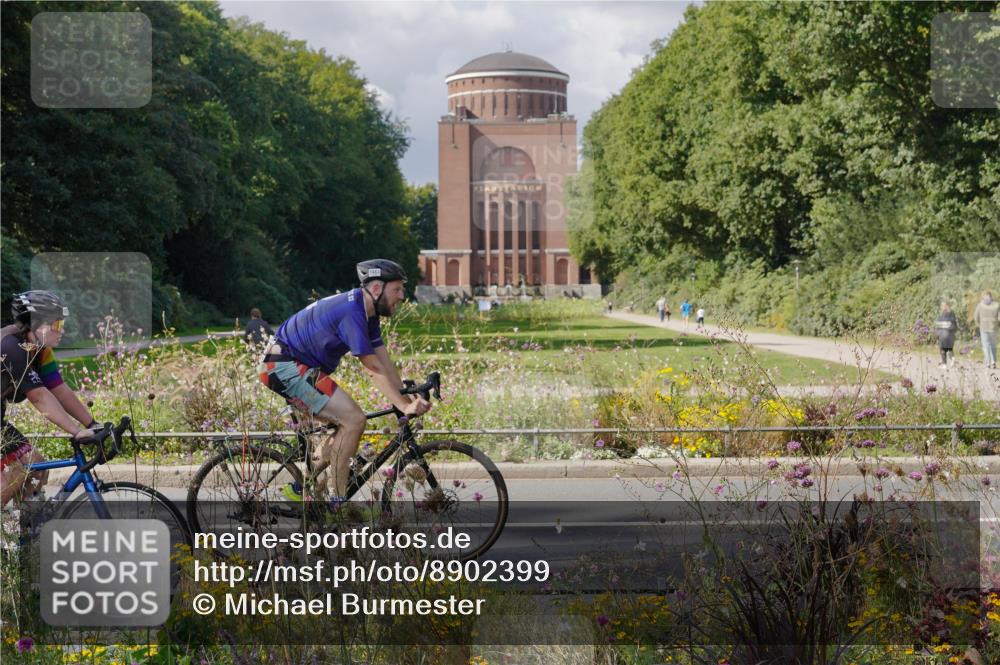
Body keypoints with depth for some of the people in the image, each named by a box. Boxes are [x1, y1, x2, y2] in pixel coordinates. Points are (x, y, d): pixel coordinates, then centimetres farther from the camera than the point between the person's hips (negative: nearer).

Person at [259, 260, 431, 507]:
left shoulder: (367, 313, 9)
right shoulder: (351, 312, -22)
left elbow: (386, 363, 6)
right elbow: (374, 370, -24)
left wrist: (410, 399, -3)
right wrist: (404, 407, -24)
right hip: (285, 365, -11)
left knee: (345, 424, 12)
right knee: (354, 420, -16)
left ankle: (303, 490, 18)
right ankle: (337, 504, -10)